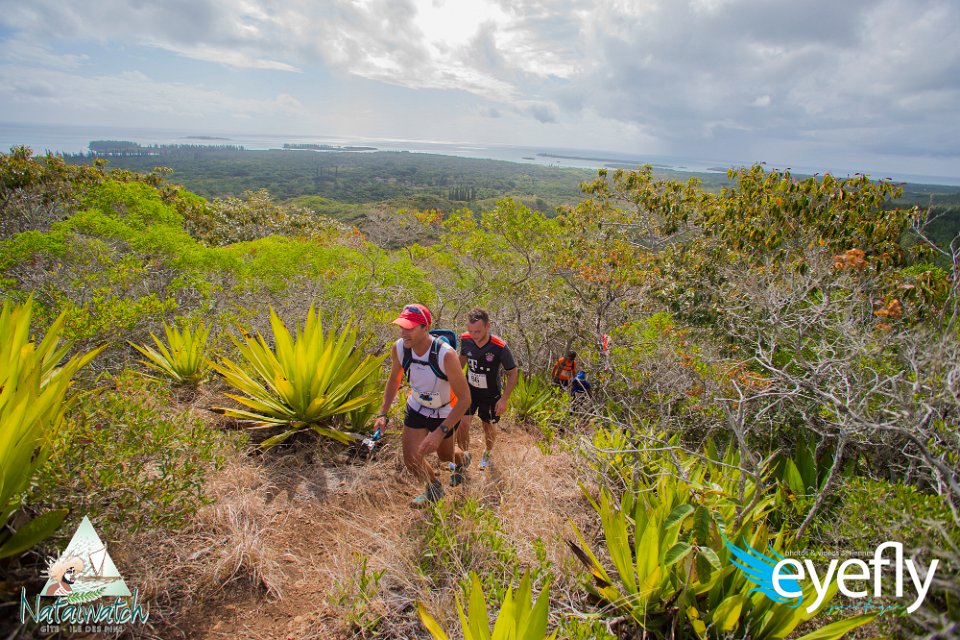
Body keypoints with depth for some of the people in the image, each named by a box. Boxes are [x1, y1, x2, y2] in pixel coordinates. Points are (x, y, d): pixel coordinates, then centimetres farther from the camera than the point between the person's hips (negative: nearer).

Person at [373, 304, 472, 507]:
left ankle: (461, 459, 58)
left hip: (446, 412, -3)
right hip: (416, 408, 3)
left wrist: (440, 432, -37)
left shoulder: (446, 354, -38)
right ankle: (434, 488, 31)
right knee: (411, 460, -2)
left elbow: (465, 399, -31)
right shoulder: (398, 348, -23)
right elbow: (394, 380, 0)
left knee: (445, 456, 18)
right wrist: (382, 414, -7)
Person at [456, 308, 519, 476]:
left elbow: (513, 373, -16)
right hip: (470, 388, 2)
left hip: (490, 394, -2)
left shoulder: (500, 347, -30)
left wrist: (504, 399, -17)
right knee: (462, 422, -8)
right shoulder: (465, 339, -19)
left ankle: (488, 452, 48)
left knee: (488, 425, 16)